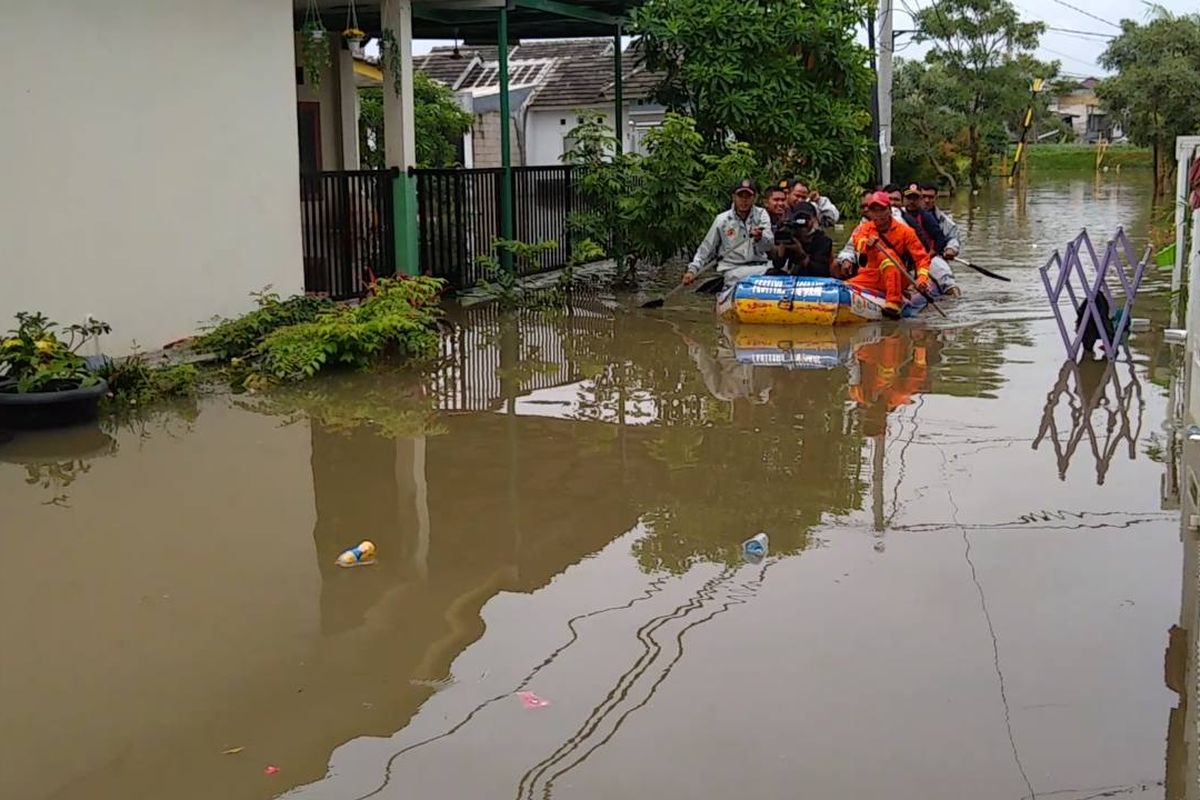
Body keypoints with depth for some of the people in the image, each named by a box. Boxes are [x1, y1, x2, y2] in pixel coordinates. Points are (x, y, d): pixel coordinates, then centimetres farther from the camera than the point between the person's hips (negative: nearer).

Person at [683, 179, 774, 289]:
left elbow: (769, 245, -7)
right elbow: (706, 249, 13)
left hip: (759, 265, 2)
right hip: (733, 269, -2)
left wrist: (759, 239, -31)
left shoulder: (761, 214, 9)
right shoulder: (722, 220, 8)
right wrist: (692, 270, 0)